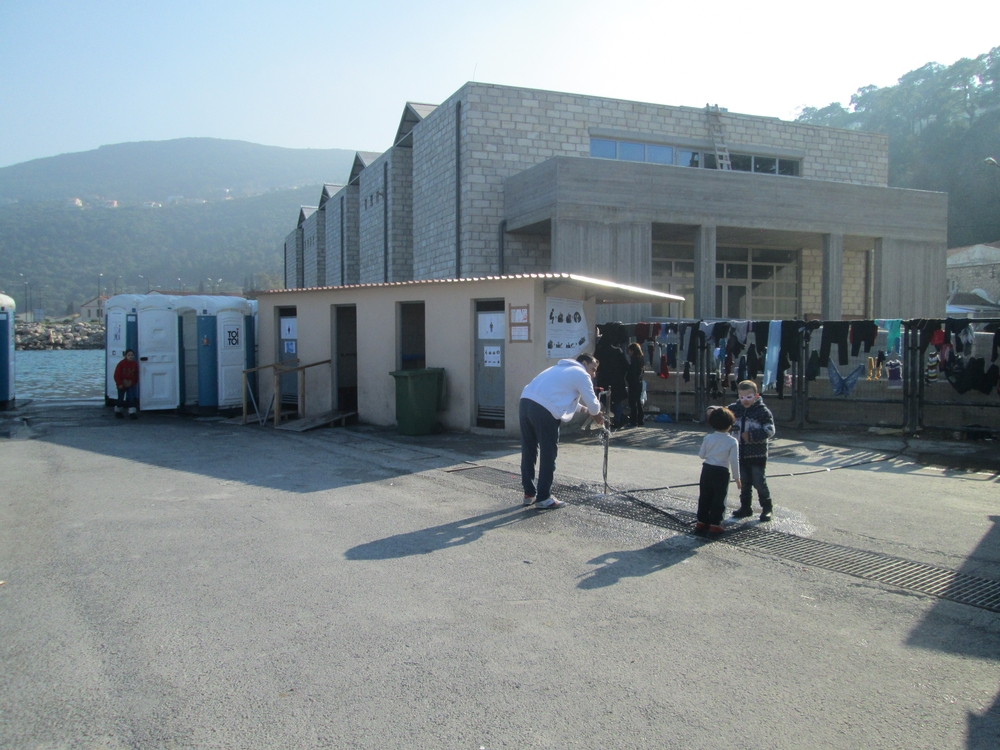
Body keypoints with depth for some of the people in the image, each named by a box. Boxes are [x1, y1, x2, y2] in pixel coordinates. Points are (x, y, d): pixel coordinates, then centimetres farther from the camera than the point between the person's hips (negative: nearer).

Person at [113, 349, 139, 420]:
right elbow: (117, 375, -11)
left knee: (132, 398, -9)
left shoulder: (135, 364, -3)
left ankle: (132, 413, -7)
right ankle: (118, 411, 30)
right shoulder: (121, 363, -13)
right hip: (122, 385, -2)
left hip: (131, 385, 2)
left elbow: (136, 375, 6)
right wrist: (119, 384, -12)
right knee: (121, 400, 8)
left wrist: (134, 383, -1)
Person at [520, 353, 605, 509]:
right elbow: (593, 403, 7)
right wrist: (596, 414, 28)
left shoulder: (562, 369, 32)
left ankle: (529, 493, 25)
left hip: (525, 402, 9)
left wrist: (583, 408, 37)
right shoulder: (581, 374, 6)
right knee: (548, 454, 2)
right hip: (544, 410, -9)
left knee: (528, 452, 15)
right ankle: (543, 498, 7)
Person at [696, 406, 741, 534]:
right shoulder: (733, 441, -10)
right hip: (722, 472, -3)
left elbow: (701, 455, 4)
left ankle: (701, 521, 21)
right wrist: (737, 478, -2)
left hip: (707, 469, 3)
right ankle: (715, 524, 6)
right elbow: (734, 461, -11)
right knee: (719, 499, 5)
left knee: (704, 496, 14)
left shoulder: (708, 438, -3)